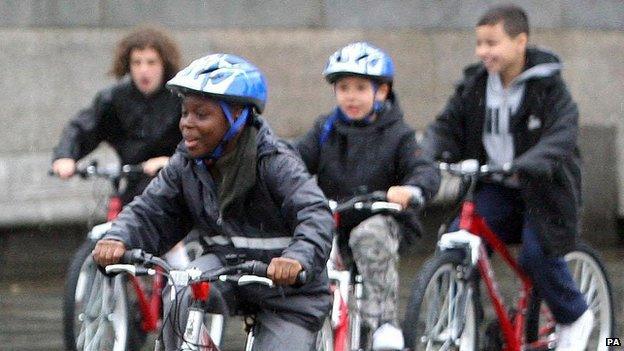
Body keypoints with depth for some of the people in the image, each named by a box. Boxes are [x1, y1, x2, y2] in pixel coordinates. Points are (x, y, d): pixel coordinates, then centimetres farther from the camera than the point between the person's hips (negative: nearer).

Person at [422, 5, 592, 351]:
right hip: (497, 188, 4)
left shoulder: (550, 88, -14)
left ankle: (575, 317, 7)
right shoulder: (474, 85, 0)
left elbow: (560, 138, -27)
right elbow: (447, 125, 0)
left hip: (543, 187, -4)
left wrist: (522, 166, -45)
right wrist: (428, 157, -22)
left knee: (538, 253, -20)